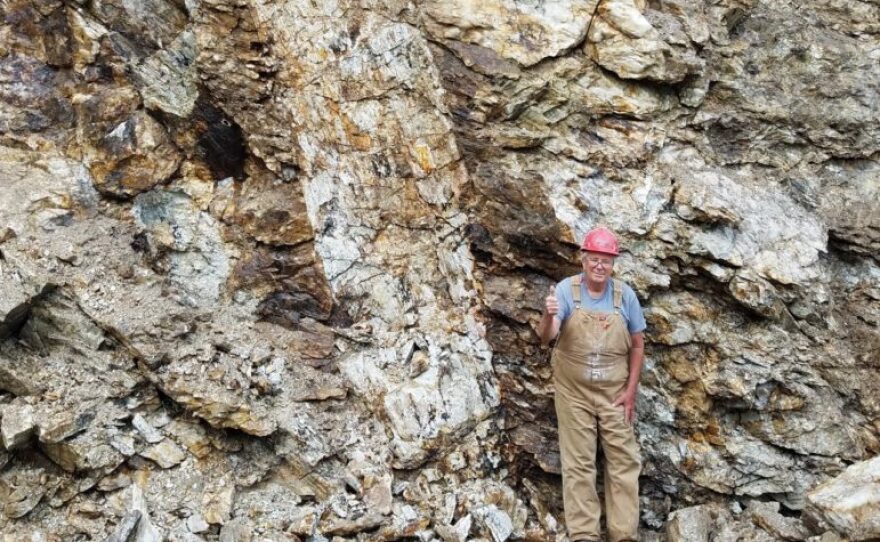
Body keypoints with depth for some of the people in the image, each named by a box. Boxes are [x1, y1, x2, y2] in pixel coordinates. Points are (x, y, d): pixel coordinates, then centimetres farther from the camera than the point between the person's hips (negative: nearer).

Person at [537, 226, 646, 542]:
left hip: (615, 393, 2)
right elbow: (545, 338, -19)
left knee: (623, 462, 3)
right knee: (579, 463, 2)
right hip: (574, 392, -2)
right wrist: (548, 316, -42)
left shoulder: (625, 295, -3)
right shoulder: (566, 290, -9)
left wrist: (631, 391, -2)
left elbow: (637, 345, 4)